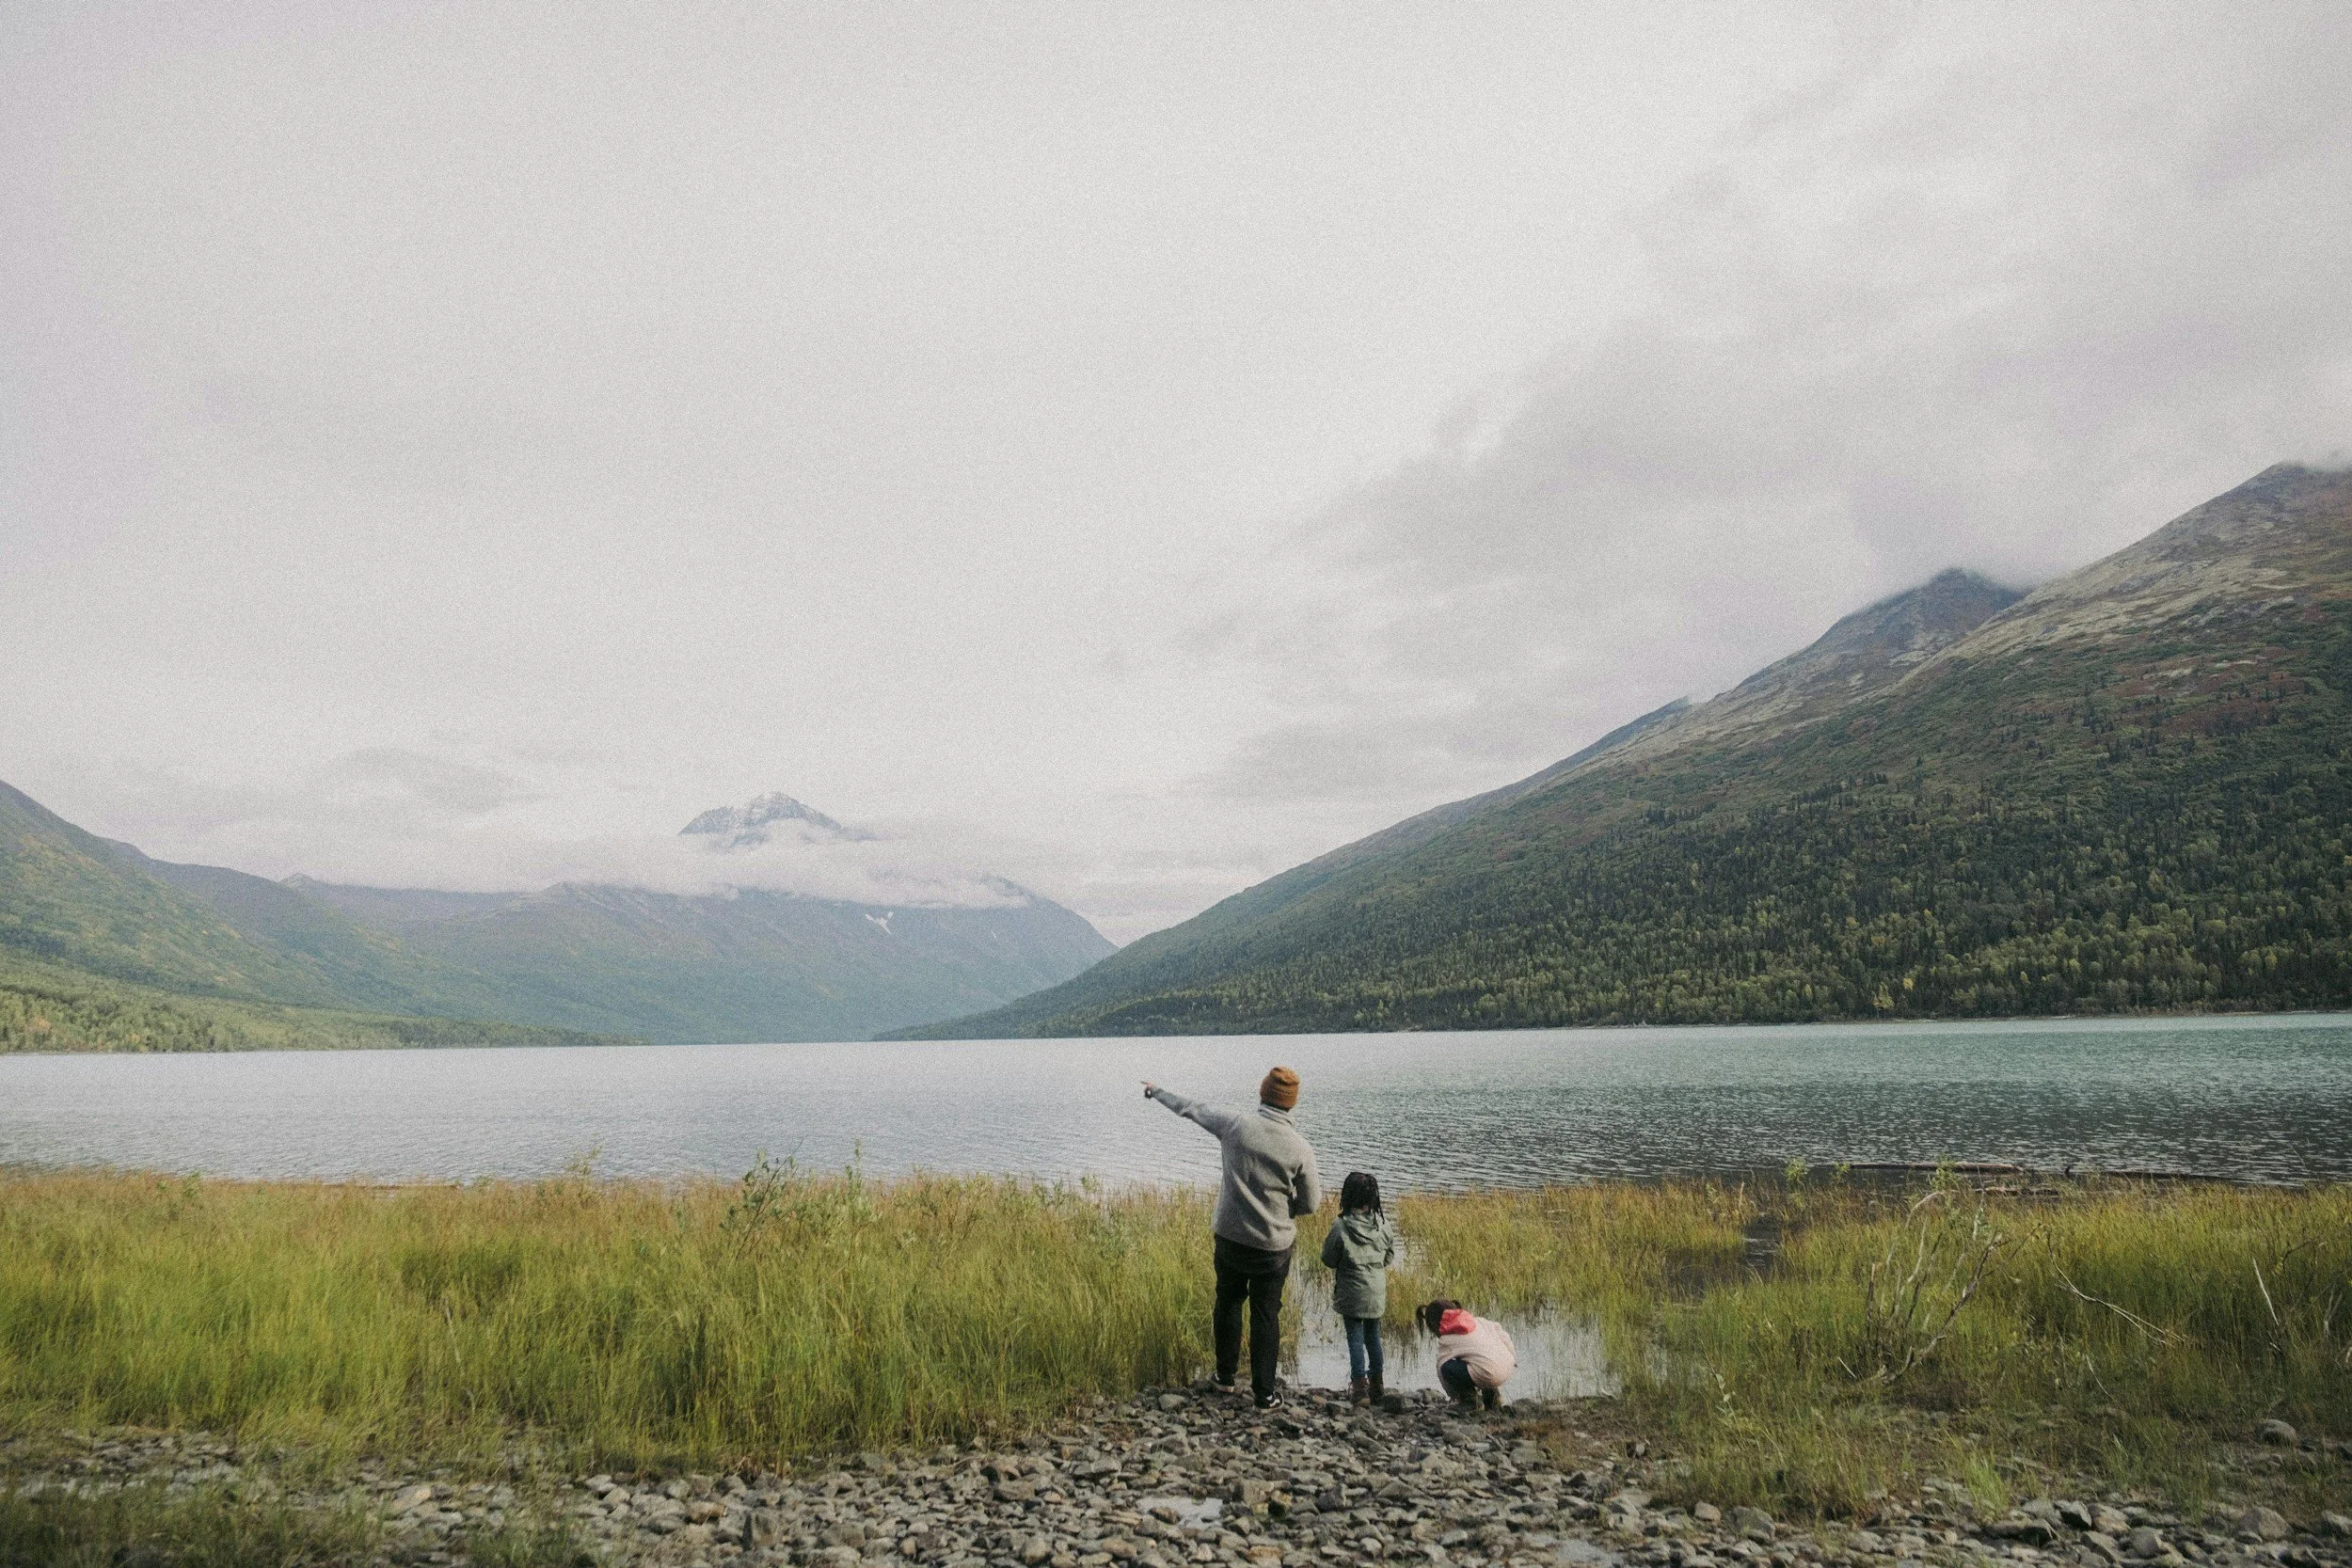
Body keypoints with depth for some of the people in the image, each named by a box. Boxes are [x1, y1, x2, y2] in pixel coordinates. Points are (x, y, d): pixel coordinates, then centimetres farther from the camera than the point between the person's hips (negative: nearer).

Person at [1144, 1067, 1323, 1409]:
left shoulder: (1235, 1126, -12)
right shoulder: (1299, 1148, -16)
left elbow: (1191, 1109, 3)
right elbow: (1310, 1204, -6)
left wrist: (1157, 1092, 20)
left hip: (1230, 1238, 2)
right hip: (1273, 1246, -2)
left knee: (1228, 1303, 22)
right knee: (1266, 1316, 10)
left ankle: (1225, 1375, 34)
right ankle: (1264, 1393, 15)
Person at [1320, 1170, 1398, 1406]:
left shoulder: (1340, 1227, -18)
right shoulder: (1383, 1225, -7)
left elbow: (1329, 1261, -9)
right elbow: (1389, 1258, 4)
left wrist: (1326, 1241, 6)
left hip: (1351, 1294, -3)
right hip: (1377, 1293, 3)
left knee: (1355, 1338, 7)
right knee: (1373, 1337, 18)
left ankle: (1359, 1387, 6)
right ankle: (1376, 1385, 24)